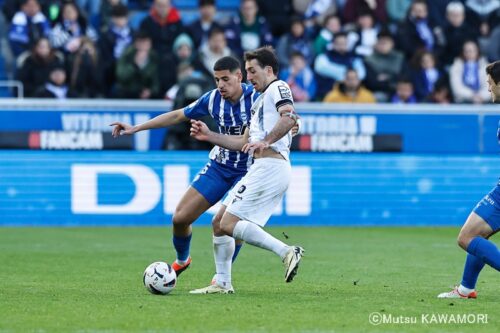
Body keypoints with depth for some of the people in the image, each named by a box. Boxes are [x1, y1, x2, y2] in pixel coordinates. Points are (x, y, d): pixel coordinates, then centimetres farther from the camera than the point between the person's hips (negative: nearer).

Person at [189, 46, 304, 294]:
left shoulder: (278, 88, -3)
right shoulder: (259, 101, 28)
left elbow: (289, 117, -24)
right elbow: (244, 143, 30)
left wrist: (266, 141, -28)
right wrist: (209, 136, 25)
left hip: (269, 167, -10)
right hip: (262, 169, 10)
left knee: (229, 224, -17)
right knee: (220, 223, 12)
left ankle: (286, 252, -21)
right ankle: (222, 283, 12)